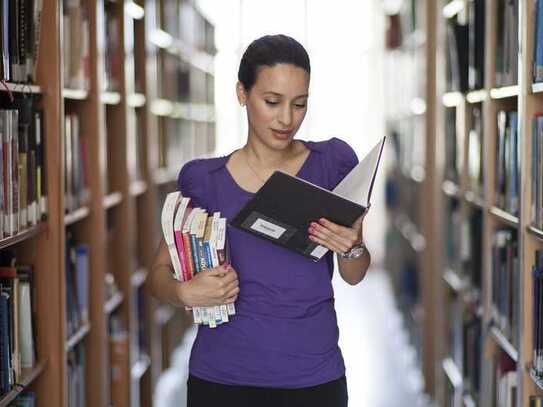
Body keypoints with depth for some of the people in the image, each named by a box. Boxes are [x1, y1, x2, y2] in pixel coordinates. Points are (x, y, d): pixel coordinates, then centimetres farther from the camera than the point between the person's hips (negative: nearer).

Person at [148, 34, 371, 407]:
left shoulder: (332, 163, -1)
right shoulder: (205, 180, -2)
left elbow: (355, 276, 4)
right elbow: (161, 272, 4)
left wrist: (351, 248, -18)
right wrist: (185, 292, -18)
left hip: (313, 375, 1)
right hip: (223, 375, 0)